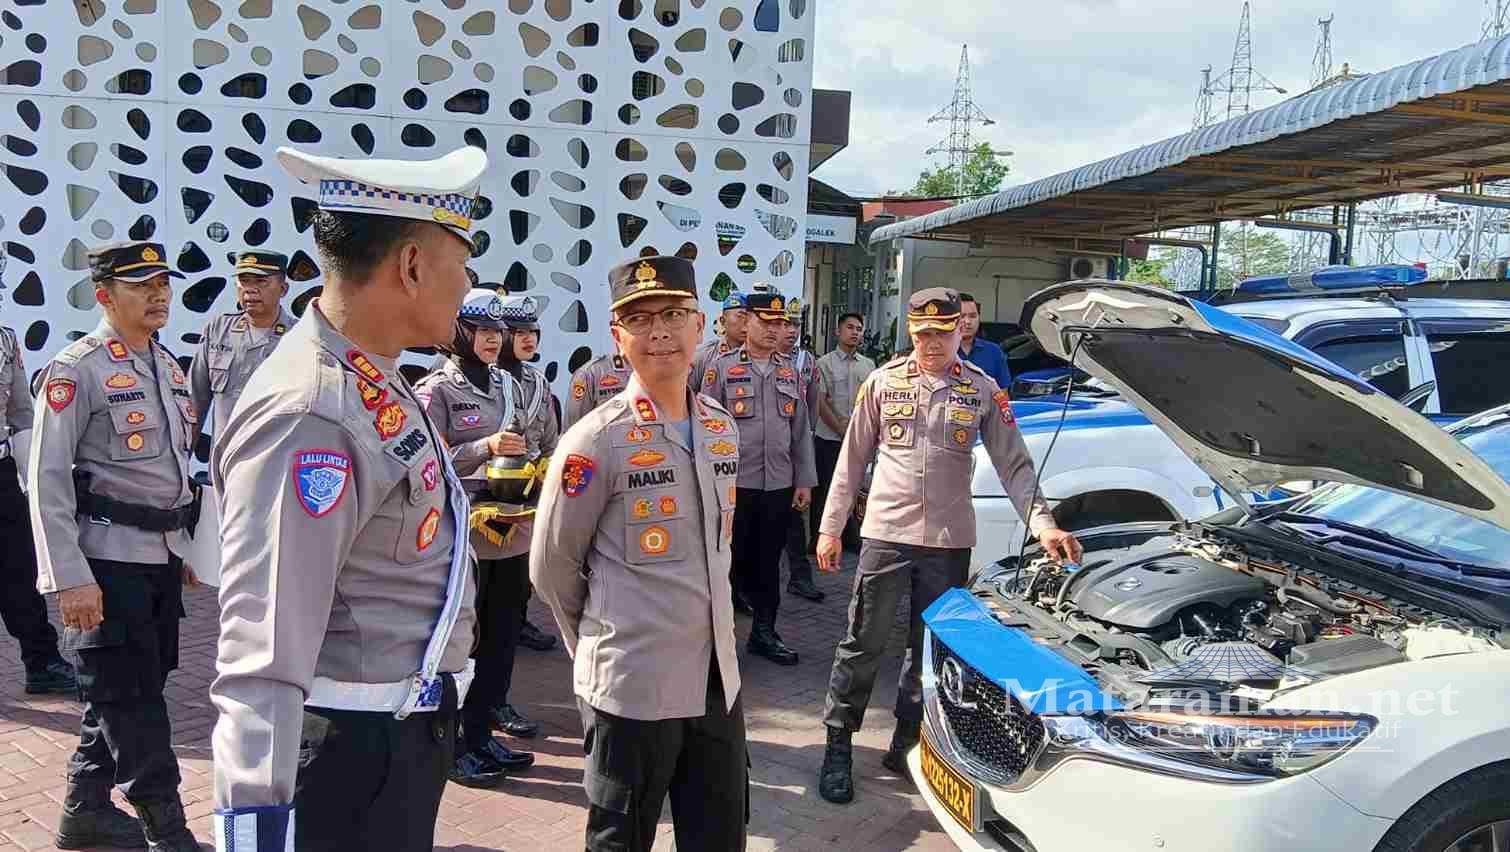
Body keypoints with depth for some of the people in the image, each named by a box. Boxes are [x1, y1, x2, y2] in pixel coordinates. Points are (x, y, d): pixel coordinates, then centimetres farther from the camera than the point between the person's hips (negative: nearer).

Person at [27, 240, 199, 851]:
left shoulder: (168, 365, 11)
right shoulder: (76, 370, -12)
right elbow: (47, 480, -15)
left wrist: (184, 546, 20)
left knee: (115, 692, 17)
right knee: (132, 699, 0)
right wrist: (71, 578, -19)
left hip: (161, 555, 8)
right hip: (109, 559, -7)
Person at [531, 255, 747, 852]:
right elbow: (551, 567, -6)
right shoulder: (596, 441, -15)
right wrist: (597, 645, 5)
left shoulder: (723, 428, 5)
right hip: (632, 684, -6)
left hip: (718, 675, 6)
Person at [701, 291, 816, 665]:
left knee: (768, 562, 14)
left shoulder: (790, 371, 10)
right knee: (728, 561, 5)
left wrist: (805, 481, 8)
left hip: (780, 486, 4)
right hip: (734, 484, -4)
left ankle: (764, 632, 27)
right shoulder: (722, 367, -4)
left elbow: (801, 430, 12)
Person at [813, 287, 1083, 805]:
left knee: (929, 649, 10)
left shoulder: (983, 391, 3)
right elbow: (852, 459, 6)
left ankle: (905, 745, 25)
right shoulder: (883, 383, 3)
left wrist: (1042, 522, -11)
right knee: (862, 646, 3)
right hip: (885, 534, -1)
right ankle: (838, 747, 14)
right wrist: (830, 528, 3)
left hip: (949, 541, 1)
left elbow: (1014, 464, 2)